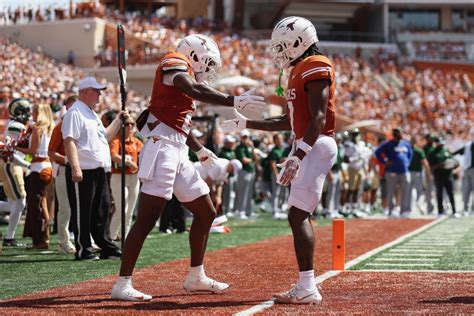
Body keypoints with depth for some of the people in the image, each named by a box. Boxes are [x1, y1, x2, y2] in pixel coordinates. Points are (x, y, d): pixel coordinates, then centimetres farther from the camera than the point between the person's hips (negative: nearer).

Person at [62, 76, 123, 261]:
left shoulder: (92, 114, 21)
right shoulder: (75, 112, -10)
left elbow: (106, 137, 28)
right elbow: (69, 141, -20)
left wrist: (119, 120, 20)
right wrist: (75, 167, -28)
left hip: (99, 171, 10)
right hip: (83, 171, -10)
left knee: (102, 210, 12)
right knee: (82, 211, -4)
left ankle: (107, 248, 17)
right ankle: (83, 251, 0)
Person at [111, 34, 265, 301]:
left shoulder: (184, 75, 22)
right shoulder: (175, 63, -5)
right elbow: (196, 91, -25)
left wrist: (200, 150, 43)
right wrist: (236, 101, -26)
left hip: (177, 152, 10)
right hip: (162, 146, -10)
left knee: (206, 212, 15)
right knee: (147, 219, -12)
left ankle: (196, 277, 26)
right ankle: (123, 284, -9)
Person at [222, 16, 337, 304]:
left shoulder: (316, 67, -12)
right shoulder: (300, 71, 19)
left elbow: (318, 119, -22)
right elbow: (289, 121, 26)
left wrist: (297, 156, -31)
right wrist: (246, 124, 26)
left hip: (317, 145, -11)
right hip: (309, 147, 11)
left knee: (298, 215, -14)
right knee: (301, 216, 11)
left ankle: (307, 288, -17)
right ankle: (306, 286, 15)